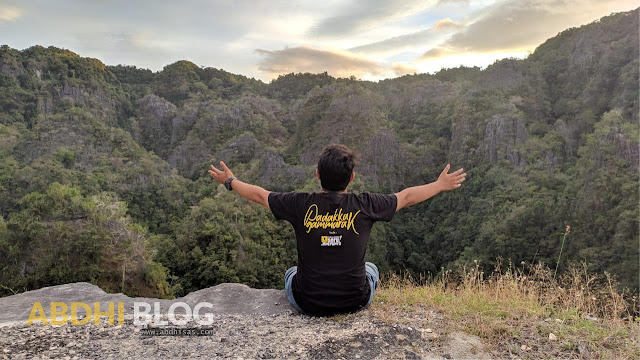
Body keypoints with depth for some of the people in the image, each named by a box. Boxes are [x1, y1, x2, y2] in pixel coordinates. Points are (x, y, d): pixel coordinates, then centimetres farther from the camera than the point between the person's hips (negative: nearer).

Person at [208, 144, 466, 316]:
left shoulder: (300, 204, -15)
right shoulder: (364, 205, -15)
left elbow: (259, 194, 1)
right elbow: (407, 197, 1)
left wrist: (229, 181, 20)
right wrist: (441, 185, 18)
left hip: (309, 304, 0)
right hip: (355, 303, 0)